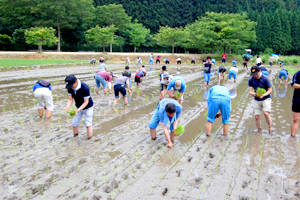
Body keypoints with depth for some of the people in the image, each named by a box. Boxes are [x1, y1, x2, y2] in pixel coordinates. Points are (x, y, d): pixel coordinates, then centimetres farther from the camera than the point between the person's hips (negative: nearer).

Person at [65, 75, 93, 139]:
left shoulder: (85, 88, -34)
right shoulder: (70, 88, -18)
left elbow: (86, 102, -26)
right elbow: (70, 99, -13)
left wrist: (78, 110, -38)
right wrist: (67, 107, -32)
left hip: (88, 107, -5)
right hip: (79, 107, 5)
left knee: (88, 124, -6)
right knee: (74, 124, 6)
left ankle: (89, 138, 11)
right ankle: (75, 136, 28)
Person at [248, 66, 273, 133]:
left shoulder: (265, 79, -13)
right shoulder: (251, 80, -2)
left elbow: (270, 90, -8)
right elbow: (250, 91, -2)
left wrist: (263, 95, -27)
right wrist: (253, 93, -27)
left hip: (266, 99, -4)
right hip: (256, 100, 4)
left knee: (266, 113, -23)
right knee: (257, 116, 0)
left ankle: (270, 129, -8)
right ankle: (259, 130, 16)